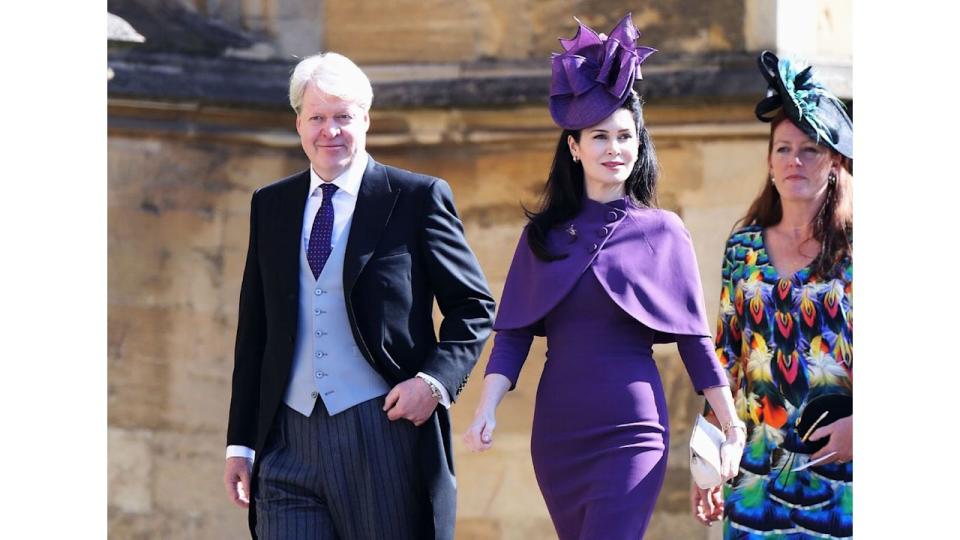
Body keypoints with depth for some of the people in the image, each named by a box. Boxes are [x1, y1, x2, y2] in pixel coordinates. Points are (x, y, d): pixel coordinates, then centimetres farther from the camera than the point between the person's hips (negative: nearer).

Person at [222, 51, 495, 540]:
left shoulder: (418, 198, 1)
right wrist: (240, 443, 12)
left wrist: (434, 380, -13)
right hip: (289, 444, 3)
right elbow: (254, 330, 16)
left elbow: (473, 307, 4)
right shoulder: (270, 206, 14)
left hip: (385, 436, -3)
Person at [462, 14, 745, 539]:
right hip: (556, 433, 3)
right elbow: (512, 335, 4)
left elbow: (695, 338, 5)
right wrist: (485, 412, -9)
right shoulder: (543, 234, 9)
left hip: (631, 435, -3)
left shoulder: (663, 233, 3)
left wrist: (732, 427, 3)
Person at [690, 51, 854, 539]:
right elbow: (725, 357, 11)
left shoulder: (855, 250, -3)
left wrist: (858, 426, -17)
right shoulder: (743, 247, 8)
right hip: (759, 470, 3)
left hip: (840, 470, -3)